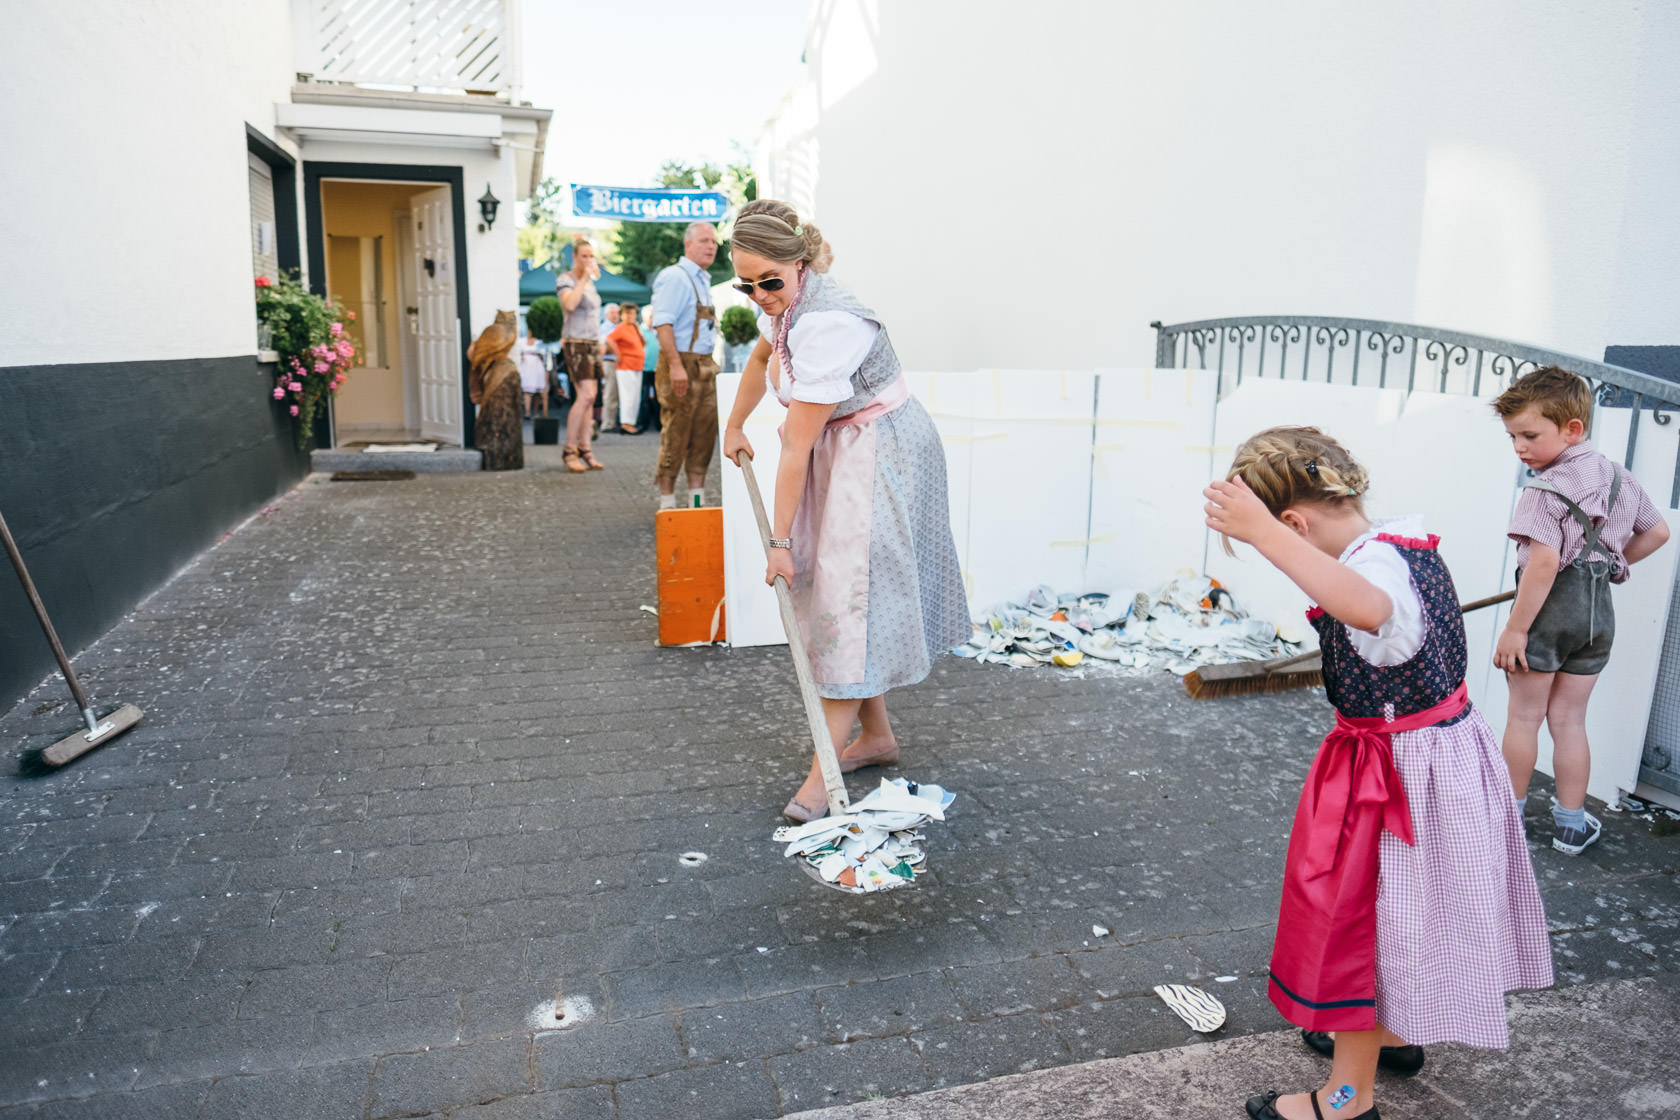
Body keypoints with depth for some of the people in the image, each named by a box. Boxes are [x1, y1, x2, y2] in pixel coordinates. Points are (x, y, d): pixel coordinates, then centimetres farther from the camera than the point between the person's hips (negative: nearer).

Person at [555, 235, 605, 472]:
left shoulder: (590, 282, 18)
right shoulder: (565, 280, -6)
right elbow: (570, 304, -26)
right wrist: (584, 279, -19)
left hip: (593, 343, 8)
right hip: (575, 343, -8)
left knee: (589, 398, 3)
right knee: (585, 395, -17)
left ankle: (584, 449, 5)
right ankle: (569, 450, -12)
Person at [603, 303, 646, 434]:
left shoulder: (635, 328, 15)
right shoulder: (620, 328, -10)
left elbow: (640, 344, 31)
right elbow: (608, 340, -23)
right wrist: (618, 354, -17)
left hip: (637, 366, 8)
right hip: (626, 367, -8)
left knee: (636, 397, 9)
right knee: (628, 395, -8)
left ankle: (631, 422, 15)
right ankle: (625, 423, -5)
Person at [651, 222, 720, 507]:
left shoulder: (703, 280, 20)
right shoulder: (674, 277, -9)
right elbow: (663, 323, -19)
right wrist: (676, 366, -26)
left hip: (705, 366, 9)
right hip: (681, 365, -9)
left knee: (704, 435, 9)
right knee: (675, 437, -5)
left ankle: (697, 501, 15)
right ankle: (667, 503, 1)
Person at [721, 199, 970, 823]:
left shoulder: (825, 325, -28)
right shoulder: (791, 304, 2)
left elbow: (796, 450, -25)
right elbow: (762, 356, 29)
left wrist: (781, 541, -20)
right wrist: (735, 426, 33)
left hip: (880, 458, -10)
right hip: (843, 455, 10)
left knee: (849, 595, -13)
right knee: (831, 589, 10)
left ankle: (825, 773, -9)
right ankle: (877, 736, 22)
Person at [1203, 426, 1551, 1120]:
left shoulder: (1373, 563, -31)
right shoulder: (1407, 538, 1)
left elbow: (1369, 608, -57)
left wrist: (1263, 533, -62)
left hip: (1398, 769, -10)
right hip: (1447, 744, 10)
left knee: (1356, 915, 5)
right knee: (1392, 910, 26)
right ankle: (1392, 1034, 48)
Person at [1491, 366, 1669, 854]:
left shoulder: (1545, 490, -17)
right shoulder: (1620, 479, 8)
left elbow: (1544, 562, -25)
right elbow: (1658, 531, 19)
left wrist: (1515, 628, -22)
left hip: (1550, 607, -7)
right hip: (1598, 610, 7)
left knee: (1524, 717, 8)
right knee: (1569, 719, 15)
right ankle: (1571, 824, 21)